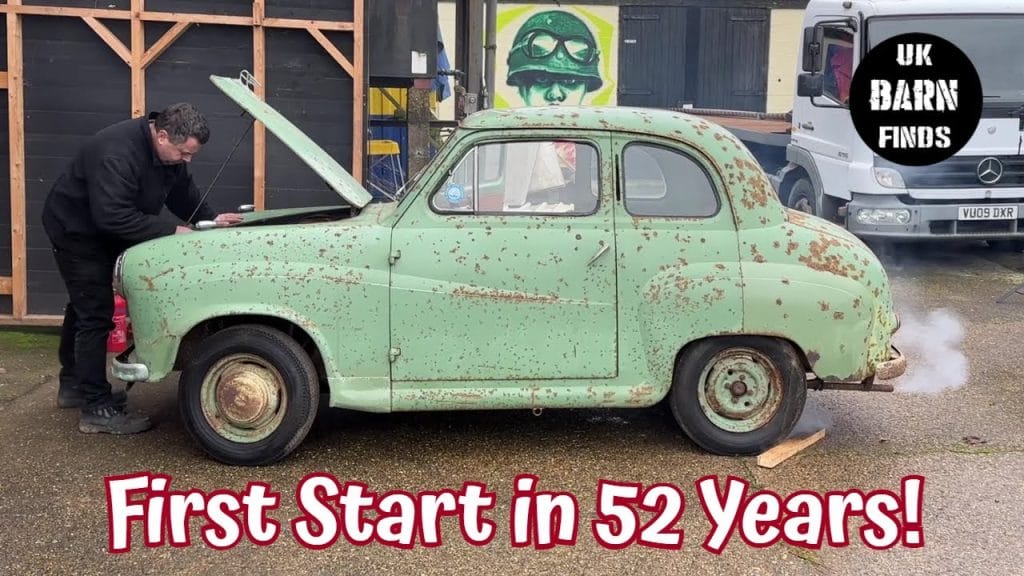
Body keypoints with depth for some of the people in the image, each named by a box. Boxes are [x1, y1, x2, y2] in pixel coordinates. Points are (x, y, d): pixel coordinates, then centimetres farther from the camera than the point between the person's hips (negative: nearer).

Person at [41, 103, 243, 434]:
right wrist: (172, 231, -38)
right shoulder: (117, 153, -37)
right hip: (75, 230, -10)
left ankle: (73, 386, 38)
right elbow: (113, 216, -41)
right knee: (96, 315, -11)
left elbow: (183, 193, 2)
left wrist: (211, 219, -15)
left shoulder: (168, 152, -9)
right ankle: (97, 410, -5)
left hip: (101, 233, 10)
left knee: (84, 307, 21)